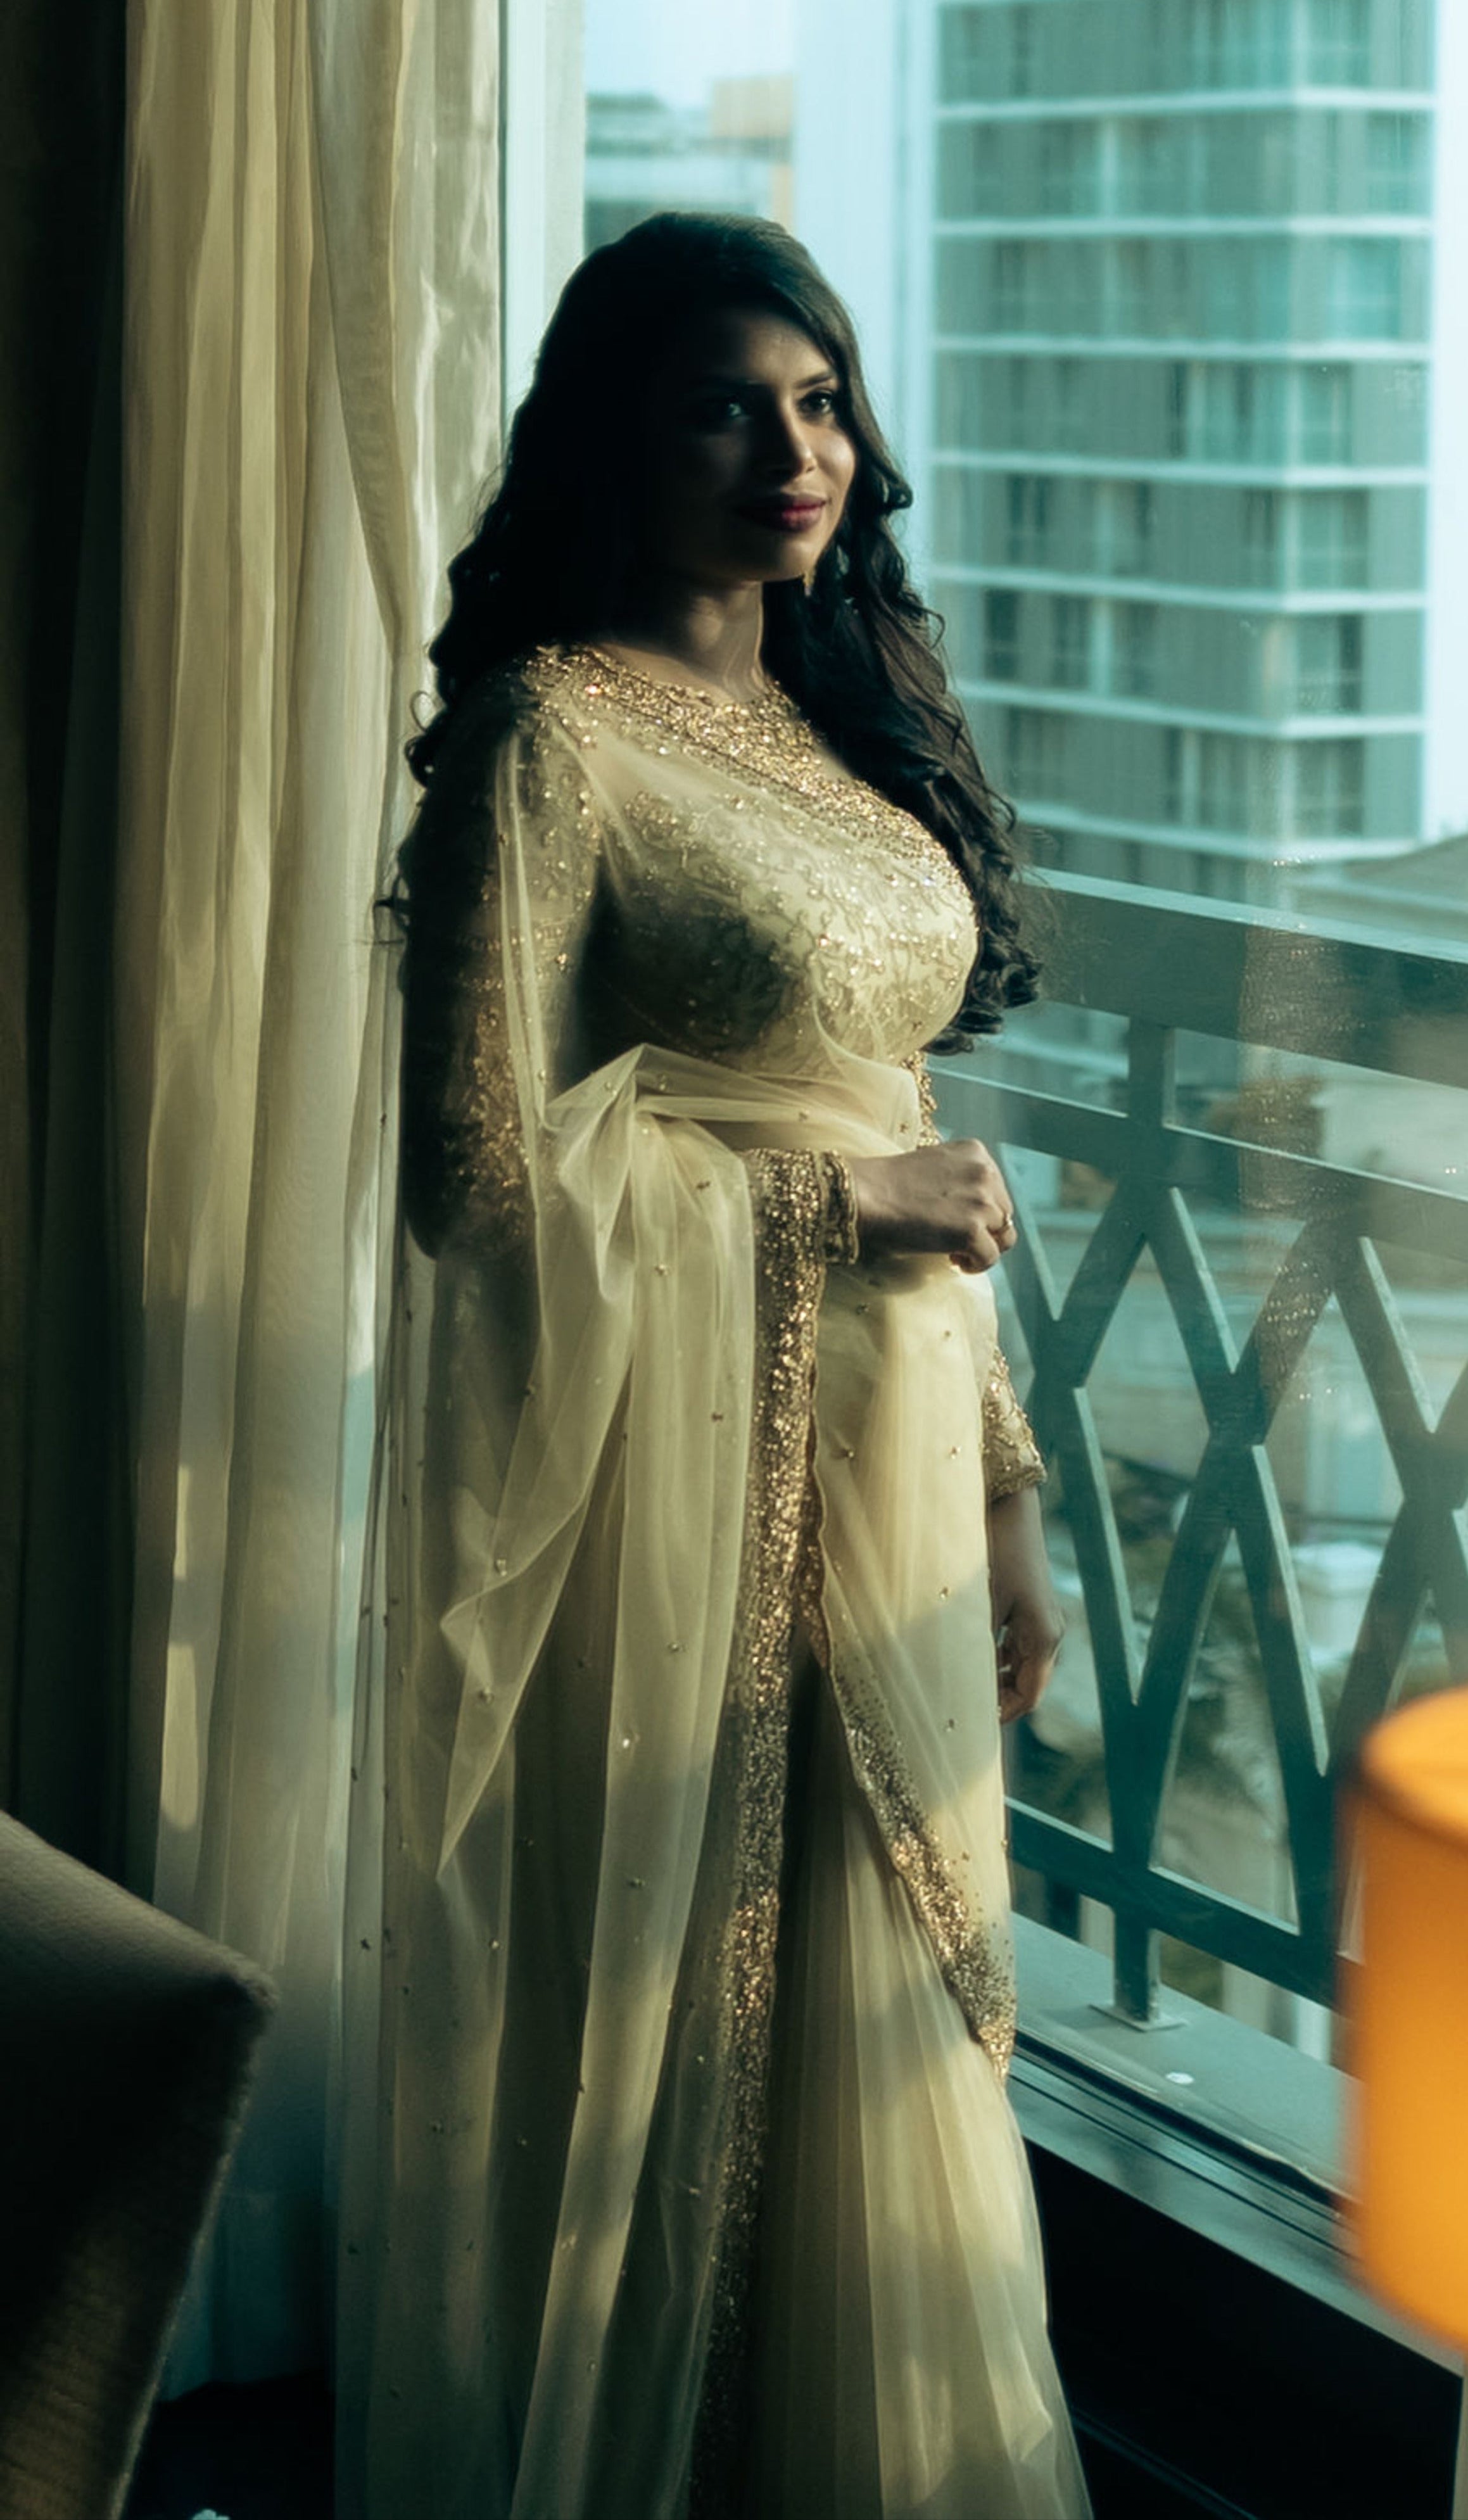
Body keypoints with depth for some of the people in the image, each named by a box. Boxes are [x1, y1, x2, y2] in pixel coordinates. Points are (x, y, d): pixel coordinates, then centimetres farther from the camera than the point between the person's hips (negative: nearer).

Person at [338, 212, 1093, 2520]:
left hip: (883, 1463, 7)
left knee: (872, 2029, 12)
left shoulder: (851, 722, 12)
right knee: (655, 2031, 3)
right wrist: (839, 1200, -10)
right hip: (676, 1478, -7)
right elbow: (487, 1168, -17)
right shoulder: (552, 734, -11)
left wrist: (1004, 1499, 15)